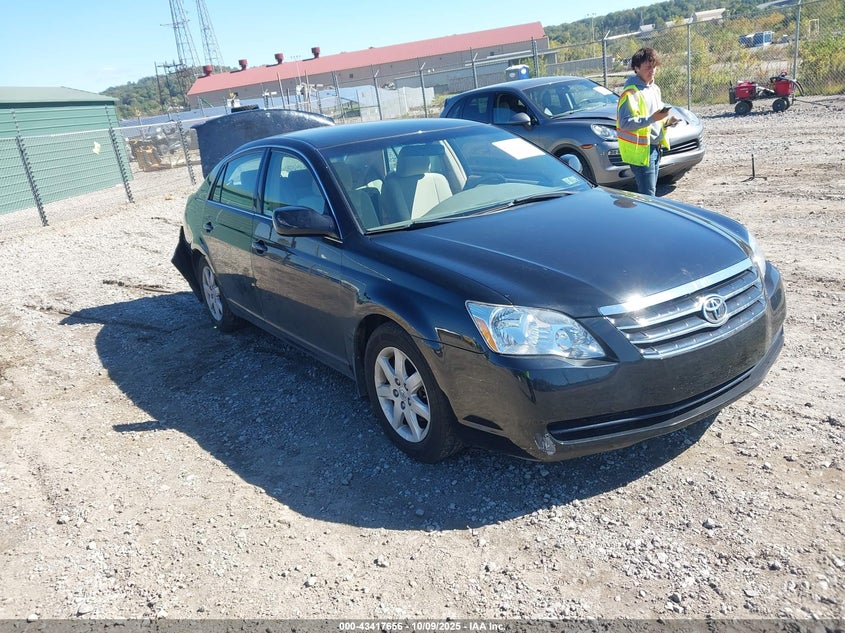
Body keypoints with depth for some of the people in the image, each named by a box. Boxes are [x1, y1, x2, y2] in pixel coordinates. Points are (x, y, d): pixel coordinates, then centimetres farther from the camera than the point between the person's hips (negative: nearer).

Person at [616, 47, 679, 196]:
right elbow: (626, 123, -24)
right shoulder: (631, 92, -15)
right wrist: (652, 118, -30)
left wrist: (667, 120, 5)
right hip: (640, 150, -9)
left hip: (655, 147, 9)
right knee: (647, 194, -10)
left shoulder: (654, 89, 15)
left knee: (650, 191, 15)